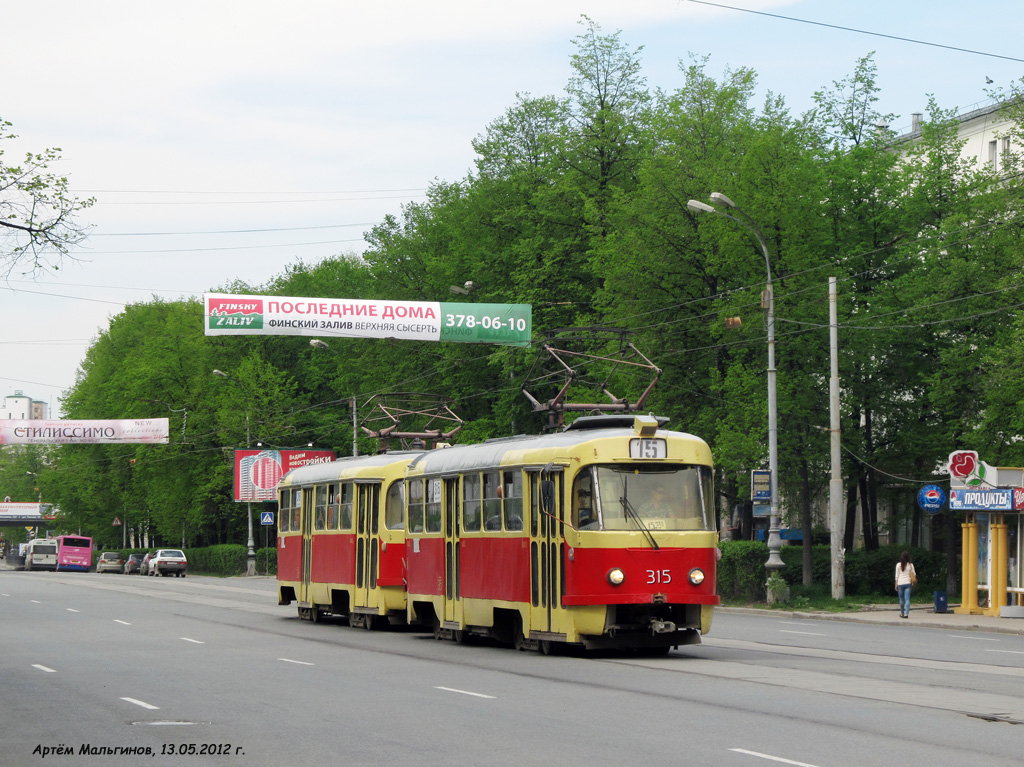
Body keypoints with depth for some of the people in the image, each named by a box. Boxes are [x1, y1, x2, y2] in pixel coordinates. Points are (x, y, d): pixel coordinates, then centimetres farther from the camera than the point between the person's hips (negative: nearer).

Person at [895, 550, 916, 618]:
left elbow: (897, 575, 0)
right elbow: (914, 574, 8)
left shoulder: (898, 565, -2)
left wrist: (896, 584, 5)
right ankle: (906, 613, -15)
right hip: (908, 583, 0)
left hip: (900, 583, 0)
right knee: (907, 599, -3)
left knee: (901, 599, 11)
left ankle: (902, 613, 19)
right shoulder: (910, 565, 1)